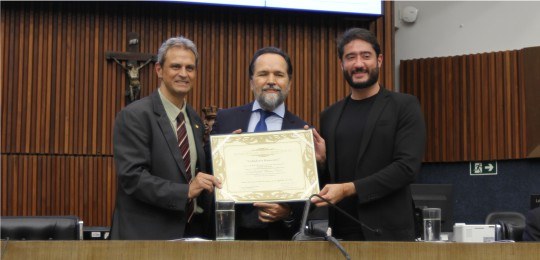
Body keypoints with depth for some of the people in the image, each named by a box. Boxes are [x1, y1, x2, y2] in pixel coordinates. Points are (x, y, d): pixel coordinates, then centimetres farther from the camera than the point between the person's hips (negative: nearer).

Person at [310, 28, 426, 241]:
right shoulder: (329, 115, 11)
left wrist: (349, 189, -18)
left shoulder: (404, 106, -2)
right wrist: (320, 159, -5)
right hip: (340, 231, 4)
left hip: (386, 231, -4)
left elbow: (407, 166, -13)